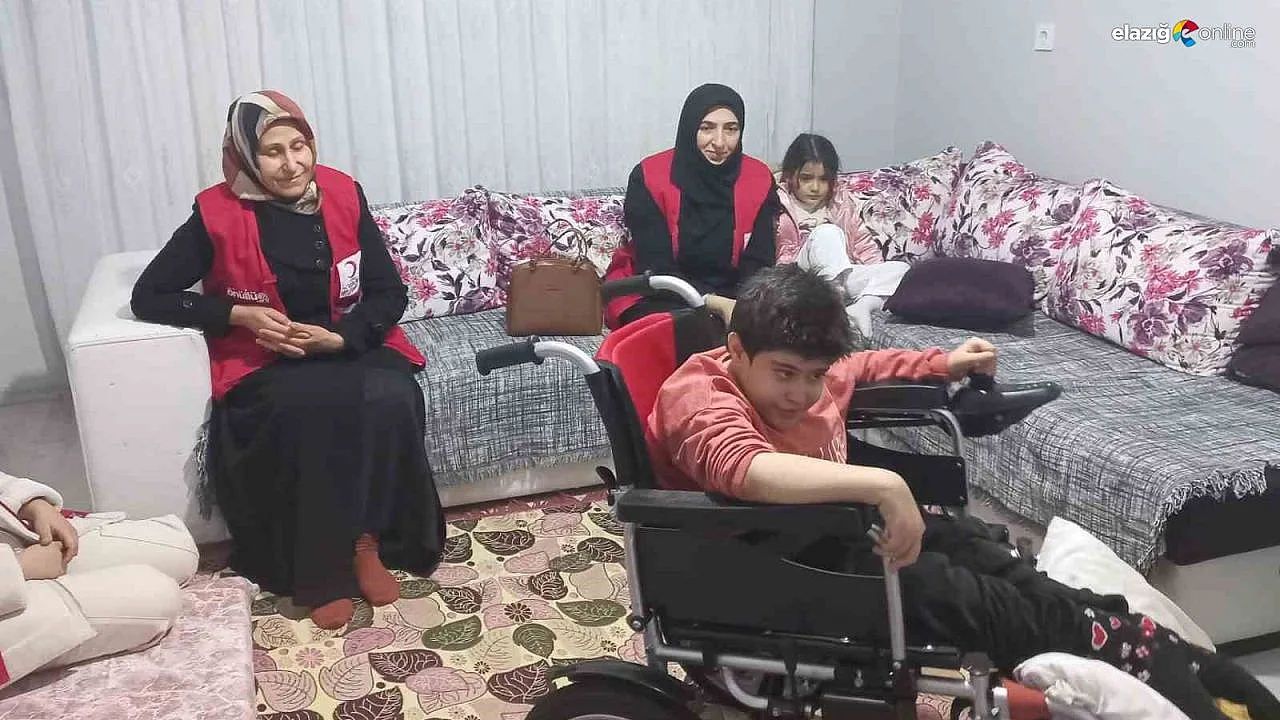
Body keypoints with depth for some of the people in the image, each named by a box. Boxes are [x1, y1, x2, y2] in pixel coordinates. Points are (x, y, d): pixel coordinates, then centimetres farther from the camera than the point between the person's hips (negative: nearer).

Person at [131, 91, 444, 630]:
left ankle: (367, 539, -11)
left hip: (350, 346, 3)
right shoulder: (218, 215, -7)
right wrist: (240, 314, -15)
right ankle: (324, 567, -17)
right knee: (310, 408, -35)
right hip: (265, 362, -2)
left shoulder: (343, 195, -1)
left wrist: (341, 337, -17)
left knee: (393, 398, -30)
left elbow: (390, 292, 1)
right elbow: (148, 297, -3)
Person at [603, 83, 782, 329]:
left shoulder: (759, 180, -2)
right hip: (655, 298, -3)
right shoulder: (648, 178, -11)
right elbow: (656, 270, -15)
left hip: (729, 297, 3)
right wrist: (717, 305, -29)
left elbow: (758, 265, -5)